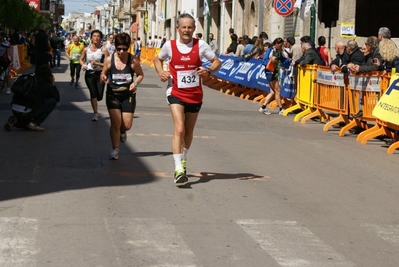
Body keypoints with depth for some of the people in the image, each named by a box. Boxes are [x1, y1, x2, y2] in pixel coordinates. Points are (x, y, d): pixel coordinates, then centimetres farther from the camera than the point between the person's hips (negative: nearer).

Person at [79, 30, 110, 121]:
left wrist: (97, 63, -19)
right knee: (93, 93, -14)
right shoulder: (86, 49, 3)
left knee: (99, 96, -4)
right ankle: (96, 113, -3)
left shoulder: (103, 50, -6)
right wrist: (83, 65, -2)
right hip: (89, 74, 1)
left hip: (100, 74, -1)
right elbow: (81, 59, 19)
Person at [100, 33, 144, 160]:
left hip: (128, 95, 0)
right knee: (115, 122, -9)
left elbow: (140, 74, 3)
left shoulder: (133, 60, -11)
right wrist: (103, 78, -17)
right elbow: (103, 74, 6)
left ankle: (122, 132, 39)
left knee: (127, 125, 1)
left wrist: (136, 83, -16)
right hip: (113, 95, 0)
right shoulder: (109, 60, -8)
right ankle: (115, 150, 3)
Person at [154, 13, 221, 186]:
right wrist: (161, 72, -7)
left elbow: (217, 61, 1)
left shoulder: (200, 45, -6)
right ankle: (178, 169, -23)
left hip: (195, 95, 2)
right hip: (176, 93, -2)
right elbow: (158, 59, 13)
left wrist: (209, 70, -20)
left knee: (189, 131, 17)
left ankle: (183, 160, 43)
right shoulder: (169, 45, -5)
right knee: (179, 129, -19)